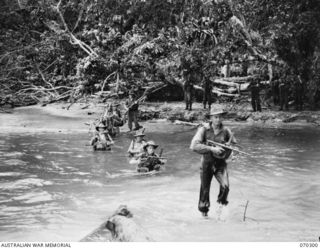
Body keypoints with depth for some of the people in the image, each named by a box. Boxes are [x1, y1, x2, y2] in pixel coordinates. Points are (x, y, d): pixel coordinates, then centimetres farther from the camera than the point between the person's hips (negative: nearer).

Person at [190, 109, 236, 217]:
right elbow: (194, 146, -21)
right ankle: (203, 210, 36)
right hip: (207, 163, -1)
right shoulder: (204, 130, -10)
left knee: (225, 186, -21)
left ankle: (221, 201, 11)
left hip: (220, 163, 1)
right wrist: (212, 149, -26)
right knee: (205, 189, 11)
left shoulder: (226, 131, -2)